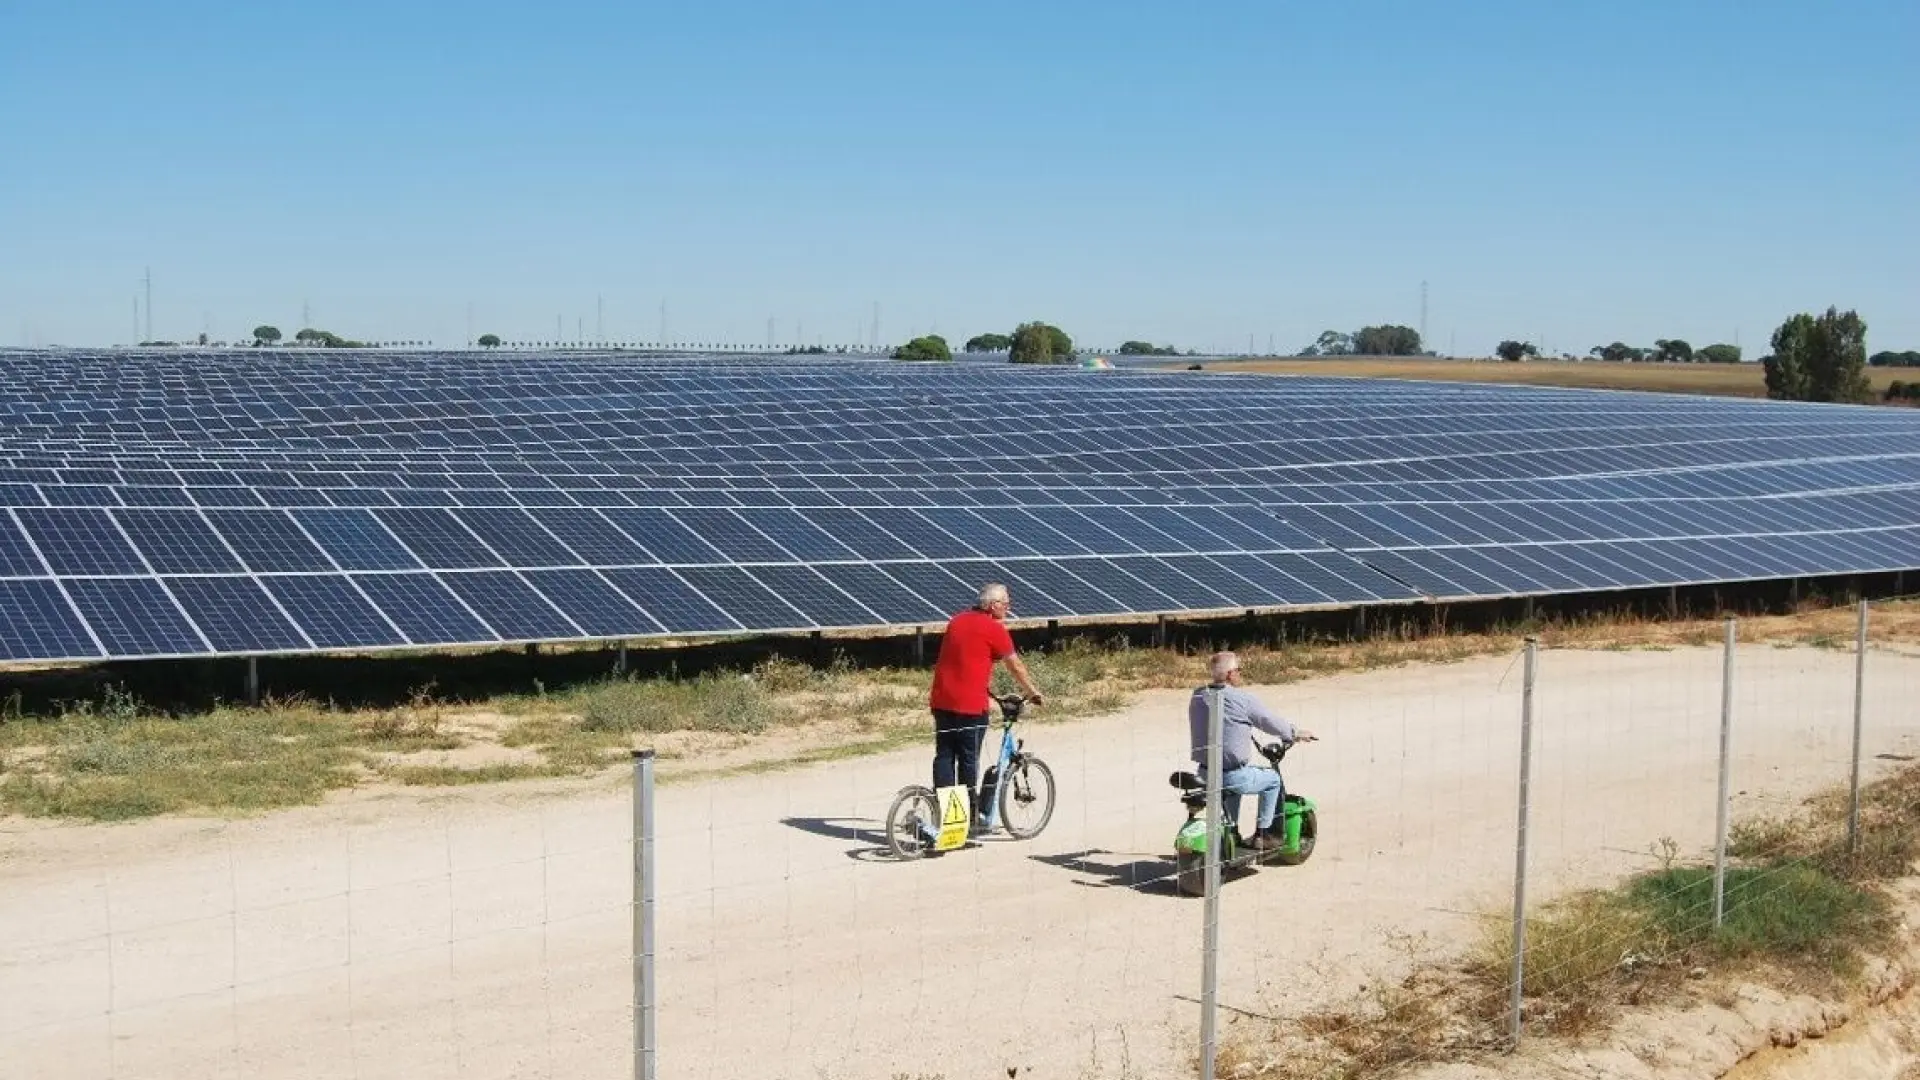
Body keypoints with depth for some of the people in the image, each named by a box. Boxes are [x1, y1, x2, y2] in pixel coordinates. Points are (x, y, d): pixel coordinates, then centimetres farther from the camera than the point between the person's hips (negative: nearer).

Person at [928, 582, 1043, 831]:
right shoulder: (993, 628, -8)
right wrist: (1032, 693, 13)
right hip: (970, 705, -6)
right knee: (968, 761, 2)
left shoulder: (957, 621, 14)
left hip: (941, 701, 6)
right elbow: (1015, 666, 0)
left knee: (944, 757, 8)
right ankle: (970, 813, 9)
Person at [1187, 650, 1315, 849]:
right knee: (1274, 779, 20)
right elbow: (1271, 722, -3)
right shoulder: (1242, 699, -14)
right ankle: (1263, 835, 22)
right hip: (1234, 776, -6)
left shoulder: (1196, 697, 4)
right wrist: (1296, 733, 18)